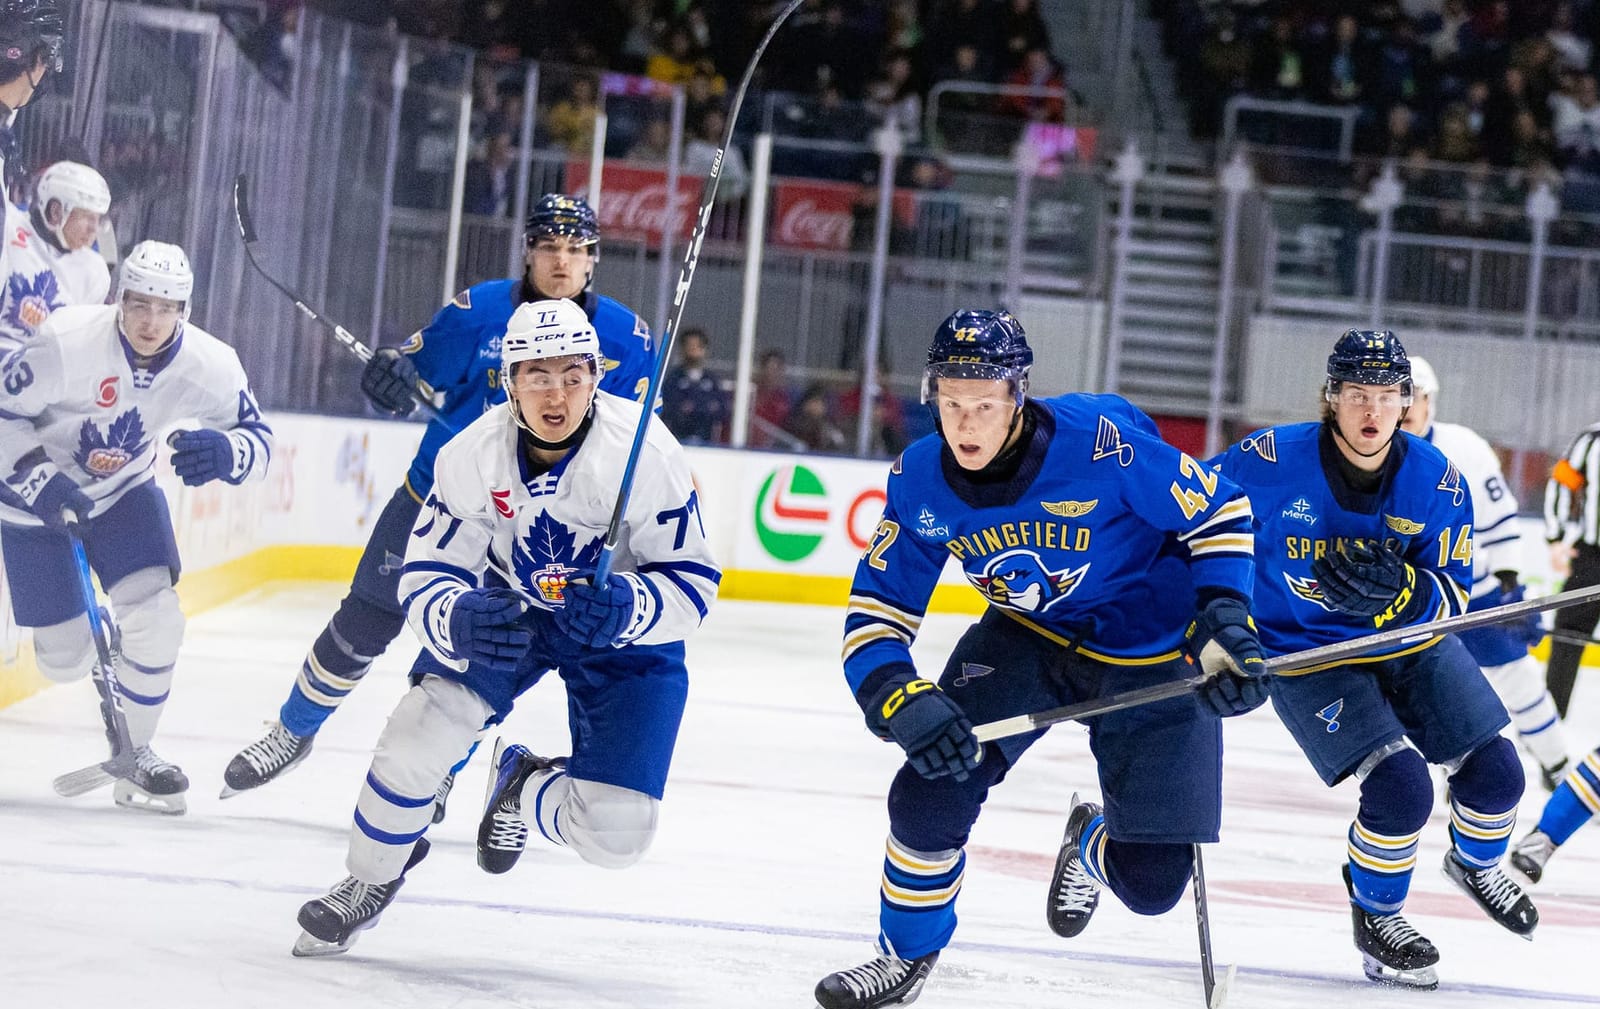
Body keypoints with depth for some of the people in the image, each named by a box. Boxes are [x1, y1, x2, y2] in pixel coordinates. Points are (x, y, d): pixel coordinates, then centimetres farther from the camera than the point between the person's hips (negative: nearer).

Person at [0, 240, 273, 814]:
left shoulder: (209, 364, -21)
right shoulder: (69, 343, -31)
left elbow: (257, 438, -11)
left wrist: (223, 452, -34)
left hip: (123, 493, 3)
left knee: (156, 621, -15)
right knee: (64, 659, -3)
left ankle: (133, 754, 5)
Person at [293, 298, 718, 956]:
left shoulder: (644, 451, -28)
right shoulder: (473, 455, -20)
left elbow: (692, 584, -21)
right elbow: (426, 575, -15)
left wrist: (626, 608, -43)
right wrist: (459, 619, -39)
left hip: (625, 632, -2)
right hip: (507, 611, 2)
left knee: (616, 832, -15)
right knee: (420, 729, -21)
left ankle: (525, 788, 21)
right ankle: (370, 880, 7)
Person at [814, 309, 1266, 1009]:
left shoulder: (1101, 441, -30)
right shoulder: (920, 481, -16)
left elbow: (1220, 514, -16)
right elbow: (876, 613, -11)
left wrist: (1225, 624, -25)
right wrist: (904, 702, -30)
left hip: (1151, 655, -3)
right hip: (1027, 637, 3)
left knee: (1151, 881, -6)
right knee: (931, 791, -17)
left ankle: (1093, 847, 33)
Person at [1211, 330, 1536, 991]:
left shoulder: (1437, 481, -14)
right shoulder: (1272, 461, -22)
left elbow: (1453, 593, -12)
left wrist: (1399, 589, -33)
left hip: (1410, 644, 4)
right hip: (1307, 655, -4)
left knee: (1495, 774, 1)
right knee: (1400, 788, -21)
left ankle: (1474, 863, 38)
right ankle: (1375, 918, 7)